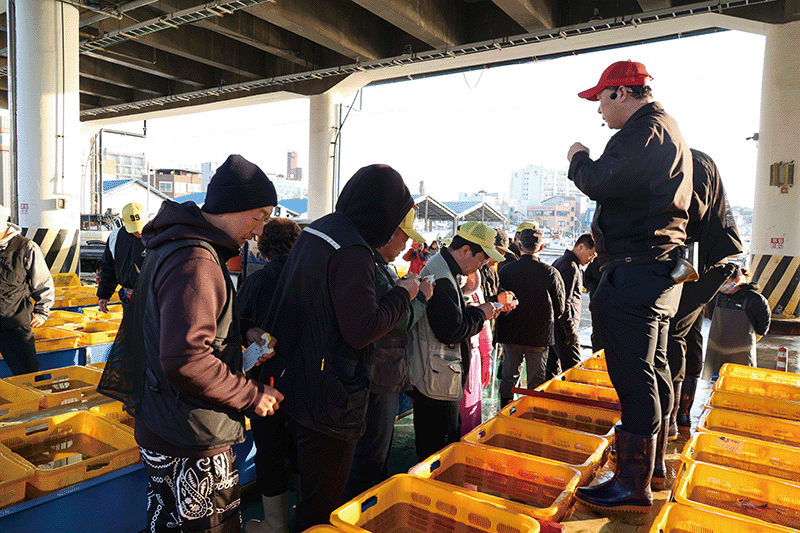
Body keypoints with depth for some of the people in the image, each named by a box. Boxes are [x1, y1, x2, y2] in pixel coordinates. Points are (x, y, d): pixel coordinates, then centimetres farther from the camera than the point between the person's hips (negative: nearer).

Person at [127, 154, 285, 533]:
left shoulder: (176, 244, 9)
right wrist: (251, 396, -19)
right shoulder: (195, 263, -26)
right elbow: (185, 362, -31)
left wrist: (244, 332, 5)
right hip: (191, 445, -10)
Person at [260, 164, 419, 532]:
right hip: (329, 396, -10)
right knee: (323, 502, 9)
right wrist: (402, 294, -11)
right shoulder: (352, 252, -24)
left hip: (295, 380, 10)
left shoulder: (314, 231, 7)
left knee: (309, 484, 28)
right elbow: (362, 330, -25)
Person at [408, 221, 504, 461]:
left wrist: (477, 311, 8)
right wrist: (480, 314, -9)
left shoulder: (441, 269, 14)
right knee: (439, 451, 2)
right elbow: (450, 331, -24)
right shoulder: (440, 279, -22)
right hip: (437, 381, -11)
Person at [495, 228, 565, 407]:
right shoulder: (551, 273, -11)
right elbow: (559, 308, -1)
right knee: (536, 381, 11)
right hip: (540, 335, -1)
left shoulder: (506, 270, -9)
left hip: (510, 333, 2)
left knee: (509, 376, 15)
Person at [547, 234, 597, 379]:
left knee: (552, 368, 14)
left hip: (551, 324, 10)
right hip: (562, 328, -10)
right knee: (572, 368, -6)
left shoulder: (560, 261, 17)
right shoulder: (571, 267, -15)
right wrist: (571, 331, -17)